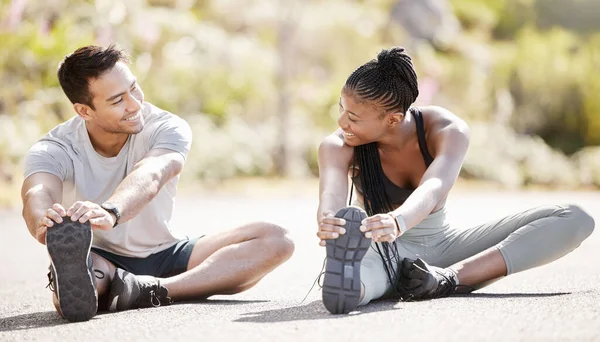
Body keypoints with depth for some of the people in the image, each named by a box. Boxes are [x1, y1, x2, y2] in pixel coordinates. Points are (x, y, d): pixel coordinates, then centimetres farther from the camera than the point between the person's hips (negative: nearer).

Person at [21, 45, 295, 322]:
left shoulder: (168, 128, -14)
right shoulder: (53, 150, -15)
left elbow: (149, 175, -37)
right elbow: (38, 196, -38)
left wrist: (109, 212, -61)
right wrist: (44, 221, -65)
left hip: (165, 257, 3)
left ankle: (153, 291, -38)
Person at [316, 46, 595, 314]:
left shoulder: (448, 130, -19)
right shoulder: (337, 147, -17)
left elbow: (432, 190, -40)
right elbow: (331, 197, -37)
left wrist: (397, 222, -64)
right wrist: (329, 223, -64)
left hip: (444, 244, 2)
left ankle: (450, 277, -35)